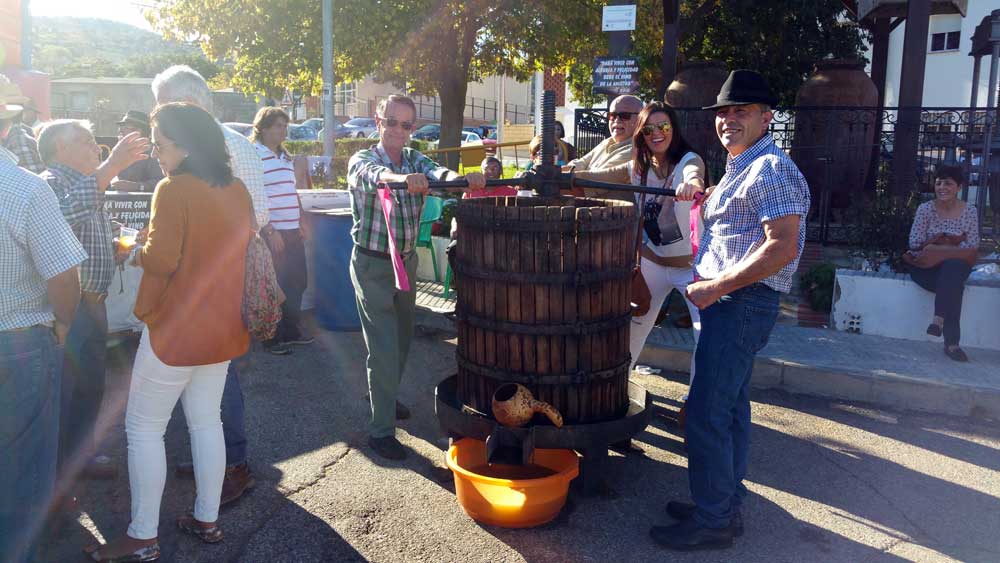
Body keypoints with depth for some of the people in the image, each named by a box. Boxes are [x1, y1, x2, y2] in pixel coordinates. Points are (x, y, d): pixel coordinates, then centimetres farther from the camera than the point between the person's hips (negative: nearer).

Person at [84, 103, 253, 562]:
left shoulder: (173, 190, -17)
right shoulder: (236, 190, 4)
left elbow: (160, 260, -22)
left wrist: (137, 254, -3)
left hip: (176, 331, -7)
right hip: (224, 328, 7)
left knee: (143, 427, 6)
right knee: (206, 421, 17)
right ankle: (207, 519, 27)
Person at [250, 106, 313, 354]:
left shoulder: (286, 157, 16)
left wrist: (301, 220, 14)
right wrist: (269, 230, -17)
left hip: (292, 231, 8)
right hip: (270, 233, -8)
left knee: (297, 281, 13)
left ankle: (291, 330, 28)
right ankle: (272, 338, 12)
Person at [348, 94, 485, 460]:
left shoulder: (415, 160, 2)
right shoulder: (362, 161, -13)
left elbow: (436, 173, -20)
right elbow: (373, 175, -37)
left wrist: (464, 179, -43)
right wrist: (403, 178, -60)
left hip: (406, 261, 6)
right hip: (372, 265, -6)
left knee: (402, 338, 20)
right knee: (384, 347, -8)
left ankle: (383, 396, 44)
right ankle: (381, 430, 3)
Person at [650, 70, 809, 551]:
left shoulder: (771, 169, -14)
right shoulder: (740, 169, 19)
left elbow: (782, 247, -23)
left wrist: (717, 286, -22)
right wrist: (710, 280, 15)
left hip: (741, 303, -11)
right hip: (731, 301, 11)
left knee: (705, 414, -9)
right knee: (730, 407, 16)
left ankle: (713, 521, 2)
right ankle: (726, 503, 27)